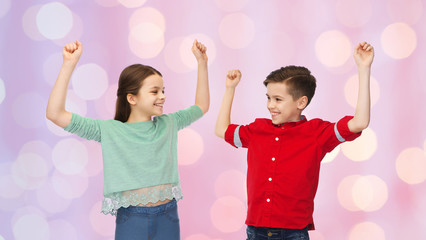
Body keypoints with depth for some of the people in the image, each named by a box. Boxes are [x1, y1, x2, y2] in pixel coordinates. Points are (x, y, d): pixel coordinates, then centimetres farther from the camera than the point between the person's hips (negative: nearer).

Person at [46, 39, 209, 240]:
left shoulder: (167, 124, 6)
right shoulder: (110, 131, -6)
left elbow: (201, 106, 22)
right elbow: (55, 114, -13)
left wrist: (202, 62, 15)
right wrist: (69, 65, -17)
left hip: (168, 218, 3)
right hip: (131, 221, -3)